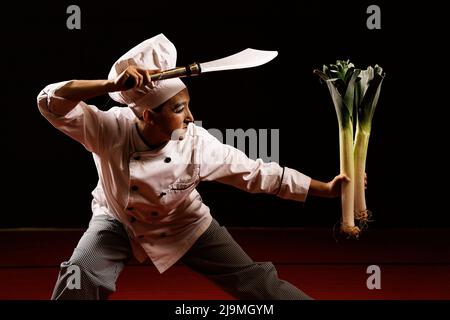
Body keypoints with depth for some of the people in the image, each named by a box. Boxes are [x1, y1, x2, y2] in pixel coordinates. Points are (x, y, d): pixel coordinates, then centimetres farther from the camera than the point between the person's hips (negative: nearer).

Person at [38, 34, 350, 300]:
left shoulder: (198, 144, -30)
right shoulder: (111, 130, -33)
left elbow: (258, 172, -21)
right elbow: (51, 103, -44)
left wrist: (326, 189, -21)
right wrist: (113, 85, -56)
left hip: (184, 225, 1)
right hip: (118, 221, 0)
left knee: (254, 282, 0)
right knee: (80, 277, -21)